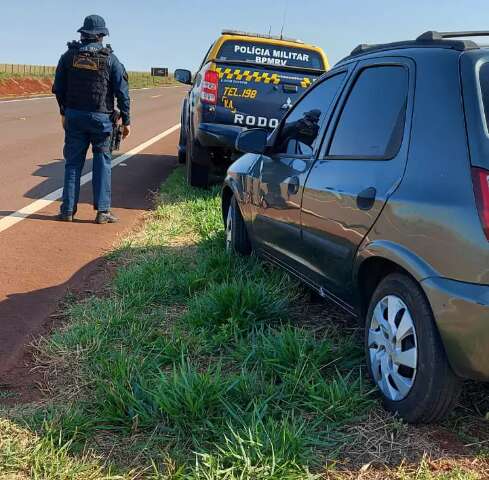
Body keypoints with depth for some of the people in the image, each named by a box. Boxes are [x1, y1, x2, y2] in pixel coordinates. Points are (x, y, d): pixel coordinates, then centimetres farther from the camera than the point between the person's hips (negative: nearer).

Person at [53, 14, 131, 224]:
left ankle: (68, 210, 10)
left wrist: (64, 112, 20)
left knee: (73, 162, 8)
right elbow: (122, 93, -4)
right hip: (100, 118, -2)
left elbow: (58, 88, 8)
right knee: (102, 163, 5)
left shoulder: (69, 56, 3)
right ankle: (102, 211, 4)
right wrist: (126, 121, 2)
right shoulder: (110, 59, -3)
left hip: (74, 116, 2)